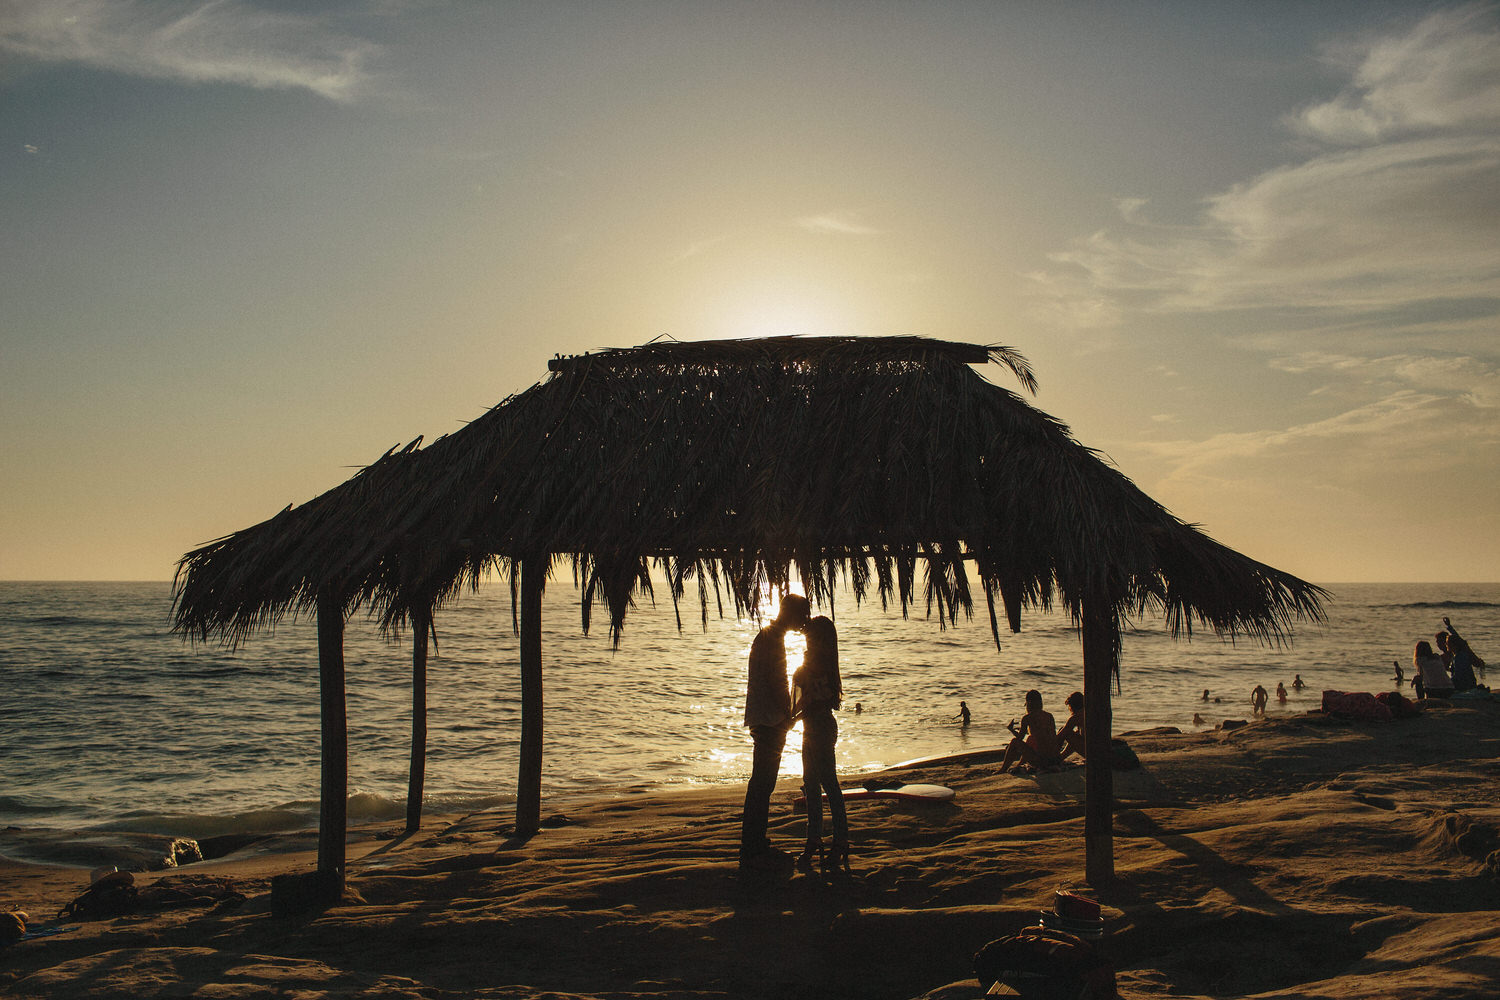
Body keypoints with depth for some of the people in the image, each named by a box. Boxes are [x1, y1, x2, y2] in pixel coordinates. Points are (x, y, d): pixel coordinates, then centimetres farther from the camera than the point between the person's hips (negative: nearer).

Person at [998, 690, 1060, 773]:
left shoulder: (1027, 718, -7)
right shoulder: (1049, 716, 10)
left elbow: (1019, 737, 0)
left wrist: (1011, 729, 22)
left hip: (1040, 760, -7)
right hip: (1053, 760, 7)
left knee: (1014, 742, 10)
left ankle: (1003, 770, 21)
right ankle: (1020, 763, 54)